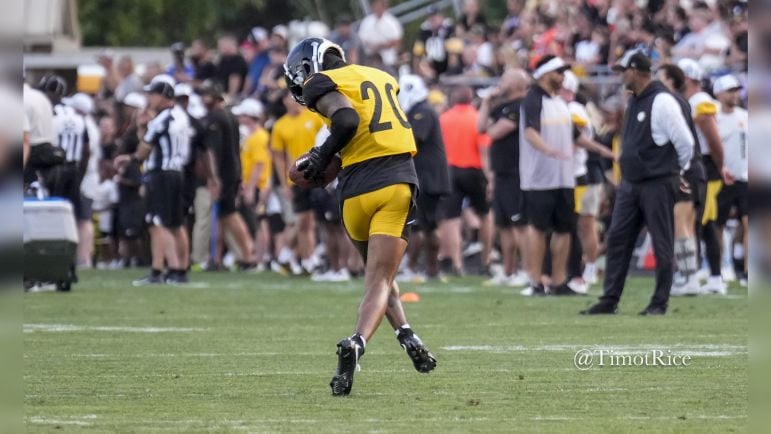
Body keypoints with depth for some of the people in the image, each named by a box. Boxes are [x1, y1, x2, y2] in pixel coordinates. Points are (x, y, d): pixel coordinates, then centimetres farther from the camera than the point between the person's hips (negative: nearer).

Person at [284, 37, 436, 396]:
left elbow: (348, 120, -16)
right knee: (379, 279, -3)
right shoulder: (381, 78, 22)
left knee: (377, 272, 21)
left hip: (359, 188, -3)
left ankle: (406, 336, 10)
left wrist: (321, 158, -4)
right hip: (400, 180, 3)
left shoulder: (323, 84, 2)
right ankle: (357, 343, -25)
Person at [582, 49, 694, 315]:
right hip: (630, 184, 9)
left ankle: (659, 303, 6)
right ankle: (609, 300, 9)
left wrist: (677, 171, 2)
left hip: (657, 184, -9)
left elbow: (685, 143, -13)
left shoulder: (661, 102, -15)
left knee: (661, 244, 0)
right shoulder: (634, 101, 11)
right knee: (617, 239, 6)